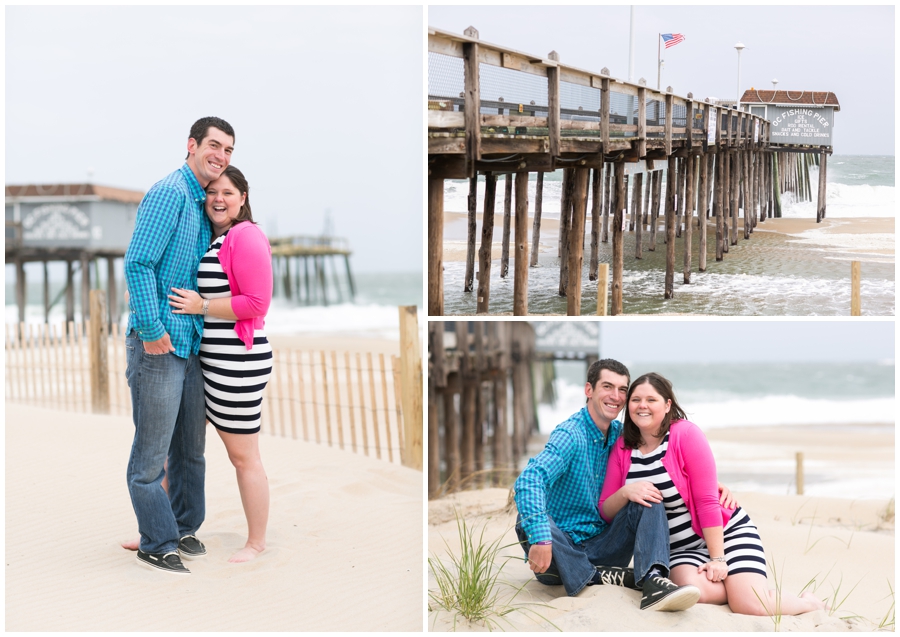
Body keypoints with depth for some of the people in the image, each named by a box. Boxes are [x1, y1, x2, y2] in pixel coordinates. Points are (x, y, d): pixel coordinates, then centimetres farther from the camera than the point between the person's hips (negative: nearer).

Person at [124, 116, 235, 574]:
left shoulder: (204, 204, 15)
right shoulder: (169, 194, -12)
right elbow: (138, 264, -19)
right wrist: (151, 329, -20)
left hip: (193, 343, 9)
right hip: (159, 343, -9)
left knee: (190, 448, 16)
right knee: (152, 451, 0)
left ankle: (183, 529, 29)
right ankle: (157, 544, 8)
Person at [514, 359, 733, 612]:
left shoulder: (622, 435, 5)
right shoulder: (570, 436, -15)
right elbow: (529, 479, -32)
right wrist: (540, 540, -45)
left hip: (601, 548, 5)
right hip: (562, 552, -5)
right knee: (529, 520, -35)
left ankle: (652, 581, -37)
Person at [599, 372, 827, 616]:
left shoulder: (686, 433, -12)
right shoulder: (622, 448, 0)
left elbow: (707, 500, -15)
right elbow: (606, 512, -2)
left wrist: (718, 559, -17)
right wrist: (625, 492, -24)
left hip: (725, 532, -3)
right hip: (680, 548, 3)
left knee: (751, 606, -22)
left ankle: (808, 602, 11)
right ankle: (739, 586, 1)